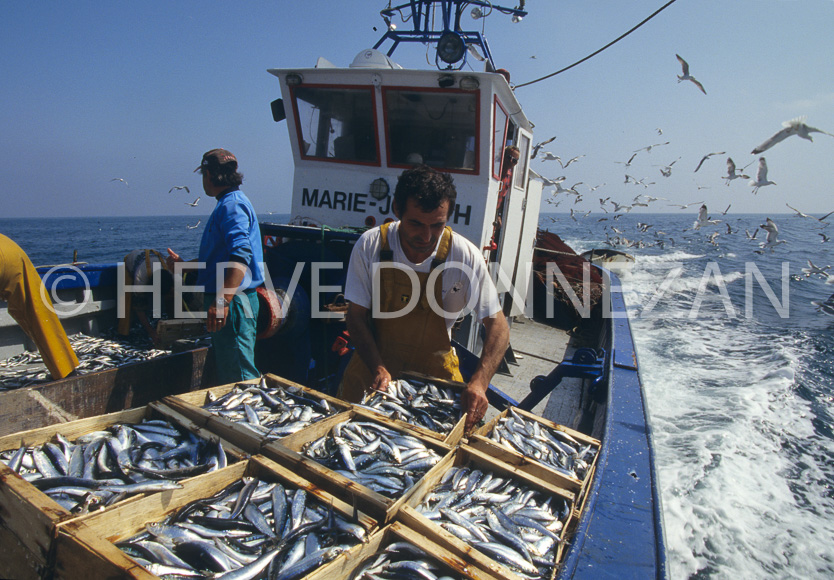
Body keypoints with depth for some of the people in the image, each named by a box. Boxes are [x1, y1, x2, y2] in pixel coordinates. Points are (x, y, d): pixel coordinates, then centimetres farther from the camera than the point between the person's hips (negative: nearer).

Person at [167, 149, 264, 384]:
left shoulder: (232, 205, -14)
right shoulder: (226, 205, 21)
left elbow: (241, 257, -28)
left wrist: (222, 301, -34)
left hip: (234, 302, -11)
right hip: (228, 301, 11)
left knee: (239, 376, -7)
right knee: (227, 373, 19)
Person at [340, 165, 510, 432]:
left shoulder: (465, 256, -19)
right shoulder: (370, 246, -15)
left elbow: (497, 325, -16)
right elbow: (357, 315, -8)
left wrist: (479, 382, -32)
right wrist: (377, 368, -22)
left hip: (434, 370, 0)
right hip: (374, 362, 1)